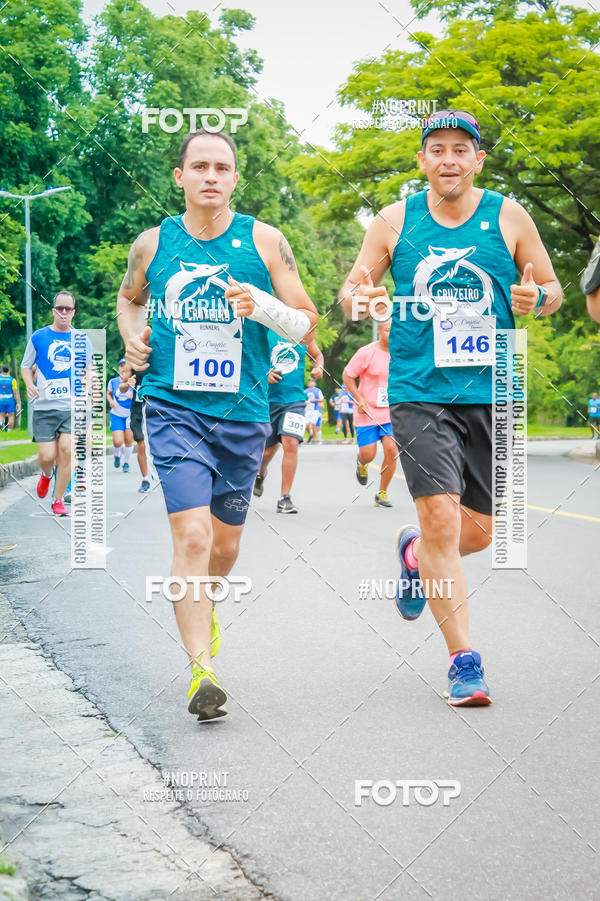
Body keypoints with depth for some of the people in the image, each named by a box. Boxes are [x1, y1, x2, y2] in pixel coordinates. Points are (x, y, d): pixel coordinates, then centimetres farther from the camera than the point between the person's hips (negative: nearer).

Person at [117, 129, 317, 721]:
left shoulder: (264, 242, 1)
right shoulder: (153, 244, 3)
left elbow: (306, 324, 3)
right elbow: (129, 298, 24)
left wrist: (263, 305, -17)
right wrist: (132, 337, 3)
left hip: (243, 412, 2)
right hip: (173, 407, -2)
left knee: (225, 543, 14)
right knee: (192, 537, -17)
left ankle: (200, 604, 47)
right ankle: (201, 670, -14)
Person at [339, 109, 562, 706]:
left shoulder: (508, 218, 3)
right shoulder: (394, 222, 3)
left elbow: (553, 289, 11)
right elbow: (351, 291, 12)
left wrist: (537, 298, -12)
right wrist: (356, 300, -12)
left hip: (493, 393, 2)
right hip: (419, 393, -2)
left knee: (481, 530, 8)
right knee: (441, 516, -14)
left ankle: (415, 554, 43)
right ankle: (464, 661, -4)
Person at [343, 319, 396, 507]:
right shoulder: (366, 352, -9)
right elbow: (347, 375, -3)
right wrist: (360, 399, -10)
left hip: (391, 413, 3)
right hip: (367, 413, -3)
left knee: (391, 449, -12)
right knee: (368, 454, -5)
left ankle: (382, 493, 4)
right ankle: (361, 463, 37)